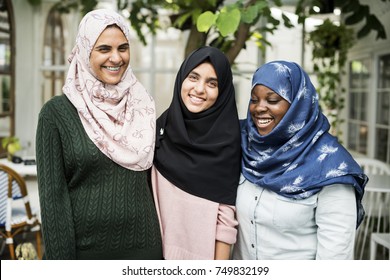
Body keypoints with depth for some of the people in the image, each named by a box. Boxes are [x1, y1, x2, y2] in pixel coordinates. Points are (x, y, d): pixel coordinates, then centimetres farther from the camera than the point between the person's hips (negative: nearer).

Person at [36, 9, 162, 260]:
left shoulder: (143, 106, 3)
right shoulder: (57, 112, -8)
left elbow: (152, 180, 7)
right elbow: (52, 194, -9)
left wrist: (163, 246, 5)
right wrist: (60, 259, -12)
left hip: (144, 246, 3)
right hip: (84, 249, -3)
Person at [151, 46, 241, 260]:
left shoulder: (227, 138, -14)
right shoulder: (163, 124, -2)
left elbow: (227, 213, -14)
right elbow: (148, 188, 7)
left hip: (202, 249, -4)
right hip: (160, 244, 4)